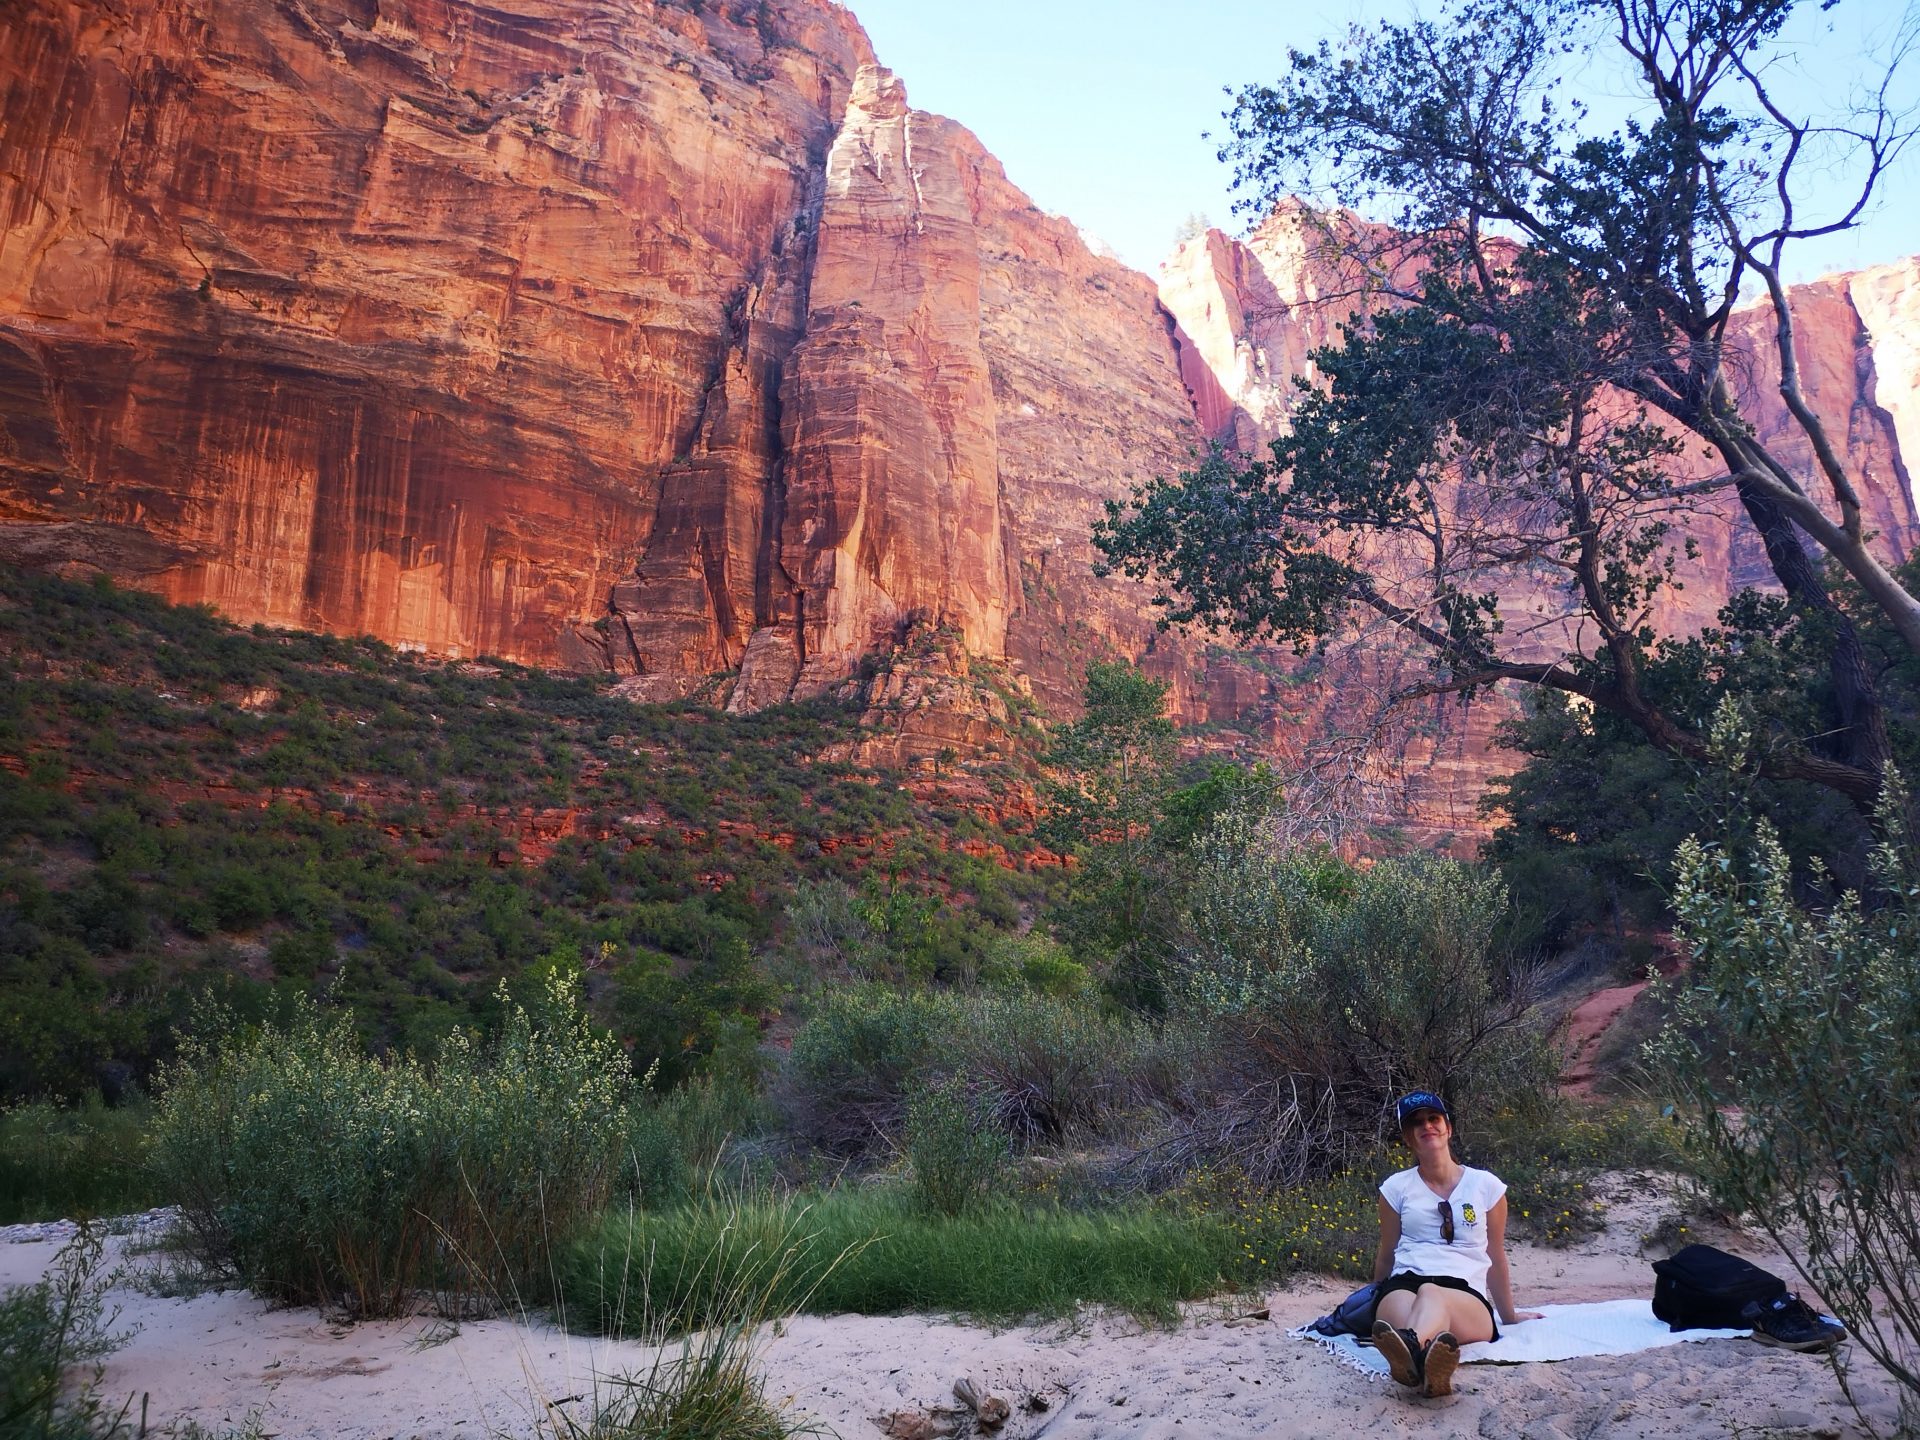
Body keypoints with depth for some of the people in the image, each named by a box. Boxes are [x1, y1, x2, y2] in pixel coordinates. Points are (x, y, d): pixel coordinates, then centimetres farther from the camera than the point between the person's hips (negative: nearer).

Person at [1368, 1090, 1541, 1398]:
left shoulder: (1486, 1186, 14)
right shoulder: (1396, 1187, 14)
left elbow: (1495, 1257, 24)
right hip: (1403, 1286, 1)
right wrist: (1375, 1304, 32)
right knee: (1398, 1303, -40)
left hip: (1467, 1295, 0)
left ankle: (1412, 1353, -73)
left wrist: (1509, 1316, 32)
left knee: (1431, 1293, -40)